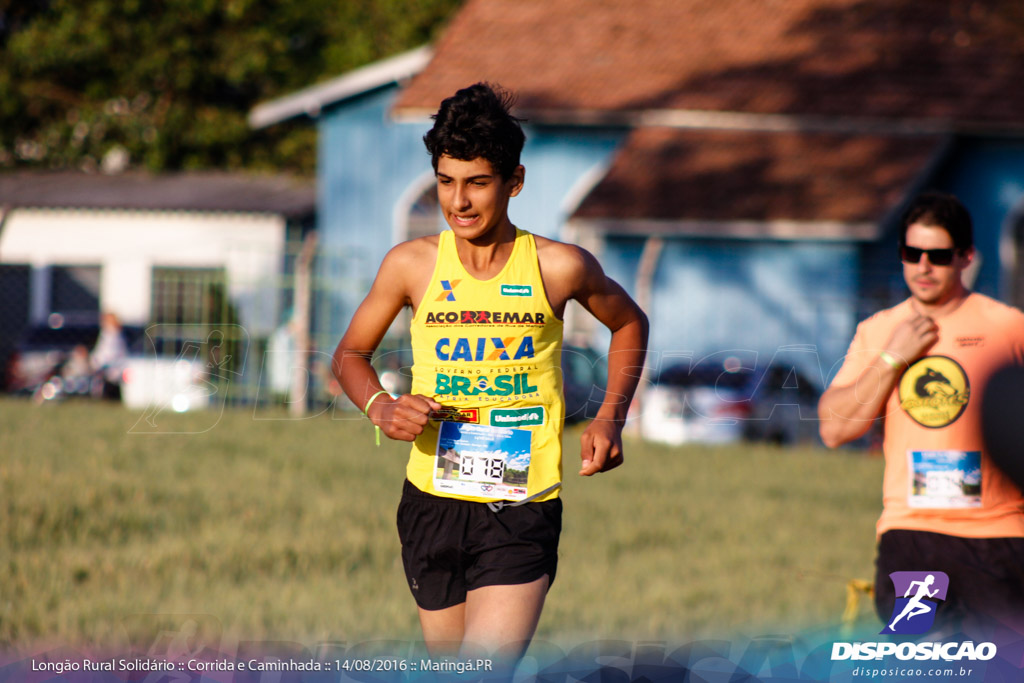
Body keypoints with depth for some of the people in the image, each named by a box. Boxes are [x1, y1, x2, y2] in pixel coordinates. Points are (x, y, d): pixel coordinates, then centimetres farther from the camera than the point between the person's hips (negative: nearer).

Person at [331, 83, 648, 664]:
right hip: (433, 506, 3)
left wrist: (611, 419, 4)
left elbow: (630, 324, 17)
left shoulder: (558, 268, -4)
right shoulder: (412, 265, -1)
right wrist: (379, 406, -6)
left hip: (524, 513, -3)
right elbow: (351, 352, 14)